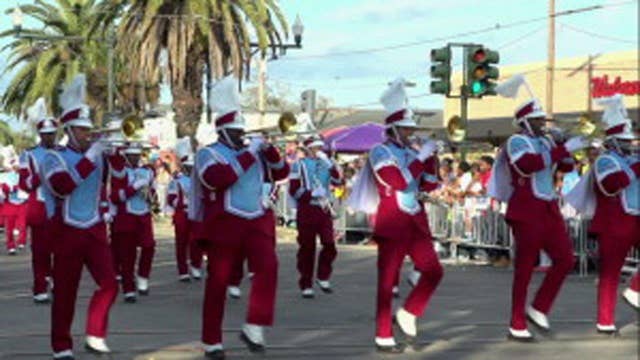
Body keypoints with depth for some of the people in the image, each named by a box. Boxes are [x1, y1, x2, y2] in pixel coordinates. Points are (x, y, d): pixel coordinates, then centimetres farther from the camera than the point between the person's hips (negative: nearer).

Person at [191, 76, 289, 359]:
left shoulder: (252, 152, 15)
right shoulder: (208, 154, -3)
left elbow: (281, 173, 16)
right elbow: (217, 179, -22)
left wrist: (268, 149, -1)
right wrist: (248, 154, -19)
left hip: (257, 222, 4)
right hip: (224, 226, -4)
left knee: (267, 267, -17)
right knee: (218, 282, 1)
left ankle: (254, 329, -11)